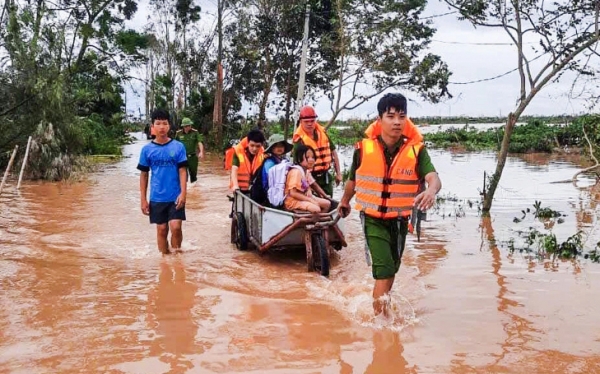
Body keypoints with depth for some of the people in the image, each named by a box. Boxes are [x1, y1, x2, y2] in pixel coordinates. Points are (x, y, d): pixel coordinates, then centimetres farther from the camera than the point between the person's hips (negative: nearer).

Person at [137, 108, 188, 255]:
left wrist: (183, 193, -13)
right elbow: (144, 174, 5)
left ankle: (177, 253, 14)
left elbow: (182, 171, -3)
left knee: (176, 227, -9)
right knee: (162, 229, 8)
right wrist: (143, 199, 3)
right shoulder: (147, 149, 1)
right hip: (157, 198, 1)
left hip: (175, 196, -1)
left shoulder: (178, 147, -2)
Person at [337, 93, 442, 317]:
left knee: (391, 271, 20)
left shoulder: (416, 149, -11)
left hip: (399, 220, 2)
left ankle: (381, 307, 45)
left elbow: (434, 177, -26)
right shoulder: (364, 149, -11)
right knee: (384, 271, -13)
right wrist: (345, 202, 24)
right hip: (373, 218, -2)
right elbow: (353, 180, 8)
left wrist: (431, 191, -50)